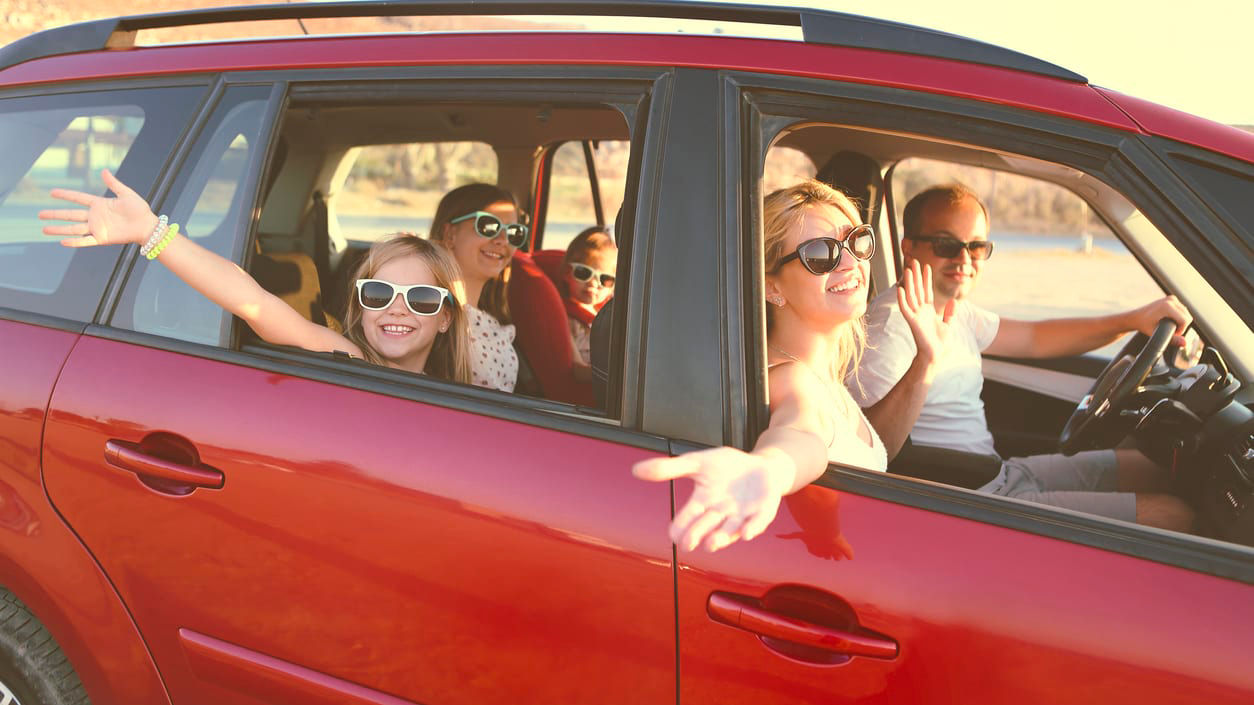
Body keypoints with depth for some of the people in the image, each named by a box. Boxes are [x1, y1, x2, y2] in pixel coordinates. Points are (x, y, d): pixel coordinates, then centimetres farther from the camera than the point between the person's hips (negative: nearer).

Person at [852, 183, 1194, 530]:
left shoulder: (954, 312, 11)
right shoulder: (893, 322, -20)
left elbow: (1034, 338, 22)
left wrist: (1134, 319, 10)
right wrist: (924, 364, -44)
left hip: (1002, 475, 11)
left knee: (1160, 469, 21)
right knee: (1174, 516, -10)